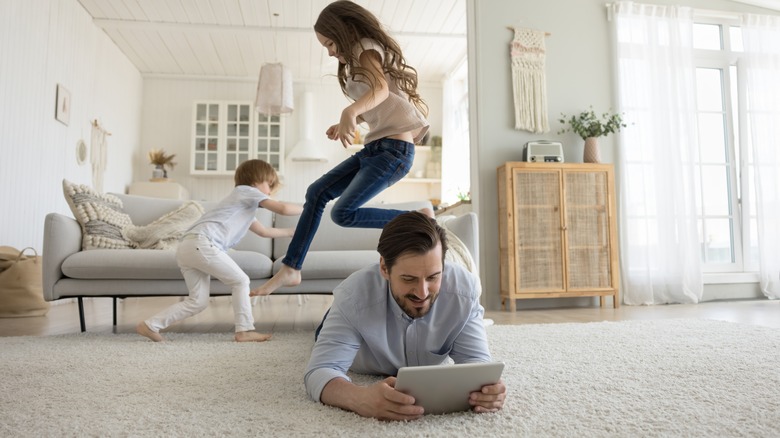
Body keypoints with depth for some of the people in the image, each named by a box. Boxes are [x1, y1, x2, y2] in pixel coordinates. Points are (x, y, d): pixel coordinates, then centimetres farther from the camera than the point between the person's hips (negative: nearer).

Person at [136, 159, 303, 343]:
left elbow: (264, 231, 42)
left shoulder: (245, 207, 34)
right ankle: (245, 331, 1)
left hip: (186, 247, 9)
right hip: (201, 243, -9)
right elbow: (283, 208, -2)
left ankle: (150, 325, 15)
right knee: (241, 281, 0)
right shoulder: (247, 191, 7)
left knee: (198, 302, 11)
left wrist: (293, 231, 42)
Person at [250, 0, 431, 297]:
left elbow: (381, 89, -30)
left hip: (395, 149, -10)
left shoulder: (367, 49, -8)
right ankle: (290, 269, 9)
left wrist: (351, 112, -48)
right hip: (376, 146, 10)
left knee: (343, 213, -17)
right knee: (317, 192, 5)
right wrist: (346, 125, 10)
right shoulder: (361, 58, 21)